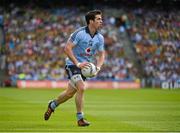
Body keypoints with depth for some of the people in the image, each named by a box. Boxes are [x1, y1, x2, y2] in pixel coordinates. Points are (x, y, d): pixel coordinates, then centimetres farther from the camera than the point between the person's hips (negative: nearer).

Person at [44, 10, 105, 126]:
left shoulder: (100, 38, 1)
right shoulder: (79, 33, -18)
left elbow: (101, 54, 10)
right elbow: (67, 48, -19)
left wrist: (98, 67, -9)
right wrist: (77, 63, -25)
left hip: (85, 67, 7)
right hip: (73, 64, -7)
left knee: (70, 93, 13)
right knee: (81, 88, -24)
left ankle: (52, 105, 41)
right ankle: (80, 119, -14)